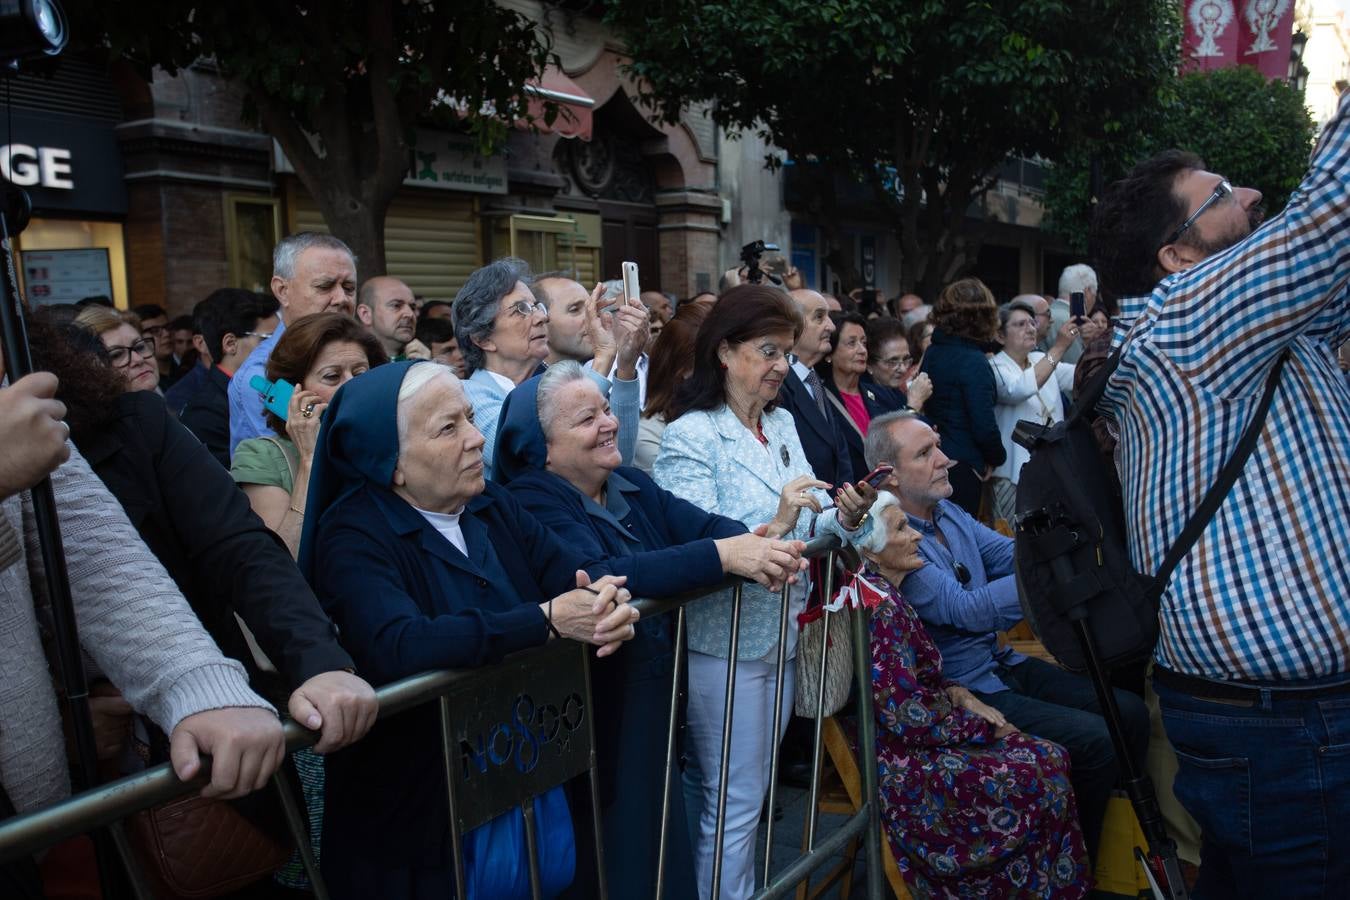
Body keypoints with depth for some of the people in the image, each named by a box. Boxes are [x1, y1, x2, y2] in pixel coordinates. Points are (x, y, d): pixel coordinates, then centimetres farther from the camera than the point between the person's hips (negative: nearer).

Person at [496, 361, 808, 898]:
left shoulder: (632, 486, 8)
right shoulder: (532, 501, -16)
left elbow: (705, 525, -4)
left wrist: (759, 548, -26)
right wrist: (722, 555, -33)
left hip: (656, 695, 7)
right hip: (594, 711, -7)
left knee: (666, 836, 19)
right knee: (620, 851, 8)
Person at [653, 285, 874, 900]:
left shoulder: (783, 424, 8)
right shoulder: (690, 436, -14)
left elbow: (805, 530, 10)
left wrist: (843, 517, -10)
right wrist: (774, 527, -32)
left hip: (783, 635, 7)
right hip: (725, 643, -7)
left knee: (755, 794, 20)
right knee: (735, 804, 4)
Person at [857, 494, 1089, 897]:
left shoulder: (881, 592, 7)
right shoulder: (877, 606, -23)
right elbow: (909, 720, -23)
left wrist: (960, 695, 1)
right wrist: (985, 727, -9)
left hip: (914, 742, 9)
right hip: (904, 765, -9)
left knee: (1051, 757, 3)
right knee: (1043, 776, -9)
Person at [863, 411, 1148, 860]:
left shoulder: (948, 513, 8)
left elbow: (1010, 553, 4)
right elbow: (966, 610, -28)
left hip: (1002, 664, 9)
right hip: (959, 694, -9)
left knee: (1130, 713, 3)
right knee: (1096, 741, -17)